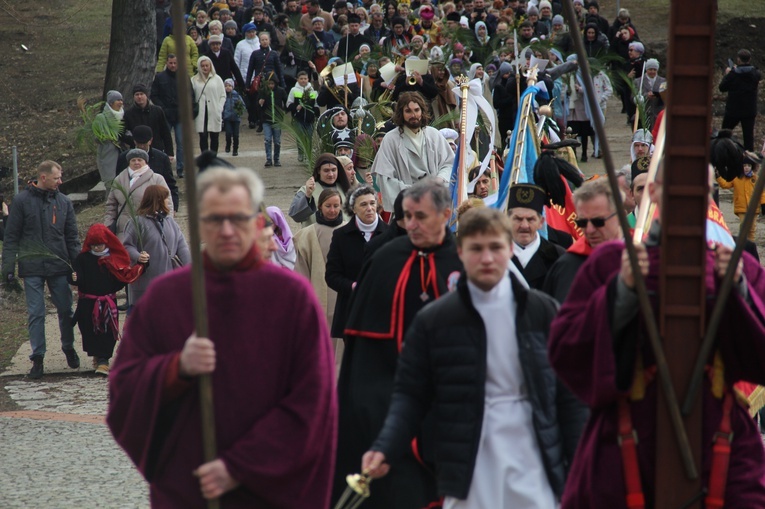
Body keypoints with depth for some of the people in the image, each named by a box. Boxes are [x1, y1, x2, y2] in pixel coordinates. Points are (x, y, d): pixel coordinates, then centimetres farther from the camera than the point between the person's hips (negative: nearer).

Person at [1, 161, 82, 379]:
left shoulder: (64, 202, 9)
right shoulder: (22, 201, 0)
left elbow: (72, 238, 11)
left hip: (59, 267, 2)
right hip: (32, 268, -2)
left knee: (65, 310, 8)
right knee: (35, 314, -2)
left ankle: (68, 348, 29)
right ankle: (37, 358, 4)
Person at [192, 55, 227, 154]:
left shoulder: (217, 79, 8)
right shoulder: (194, 80, 8)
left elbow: (223, 96, 7)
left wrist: (219, 108, -4)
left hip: (214, 113, 0)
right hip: (201, 113, 0)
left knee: (214, 137, 4)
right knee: (203, 137, -1)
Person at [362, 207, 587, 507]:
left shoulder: (543, 312, 3)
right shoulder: (432, 321, 2)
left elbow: (570, 393, 5)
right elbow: (410, 393, 3)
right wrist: (385, 449, -13)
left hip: (534, 475, 0)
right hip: (469, 477, 0)